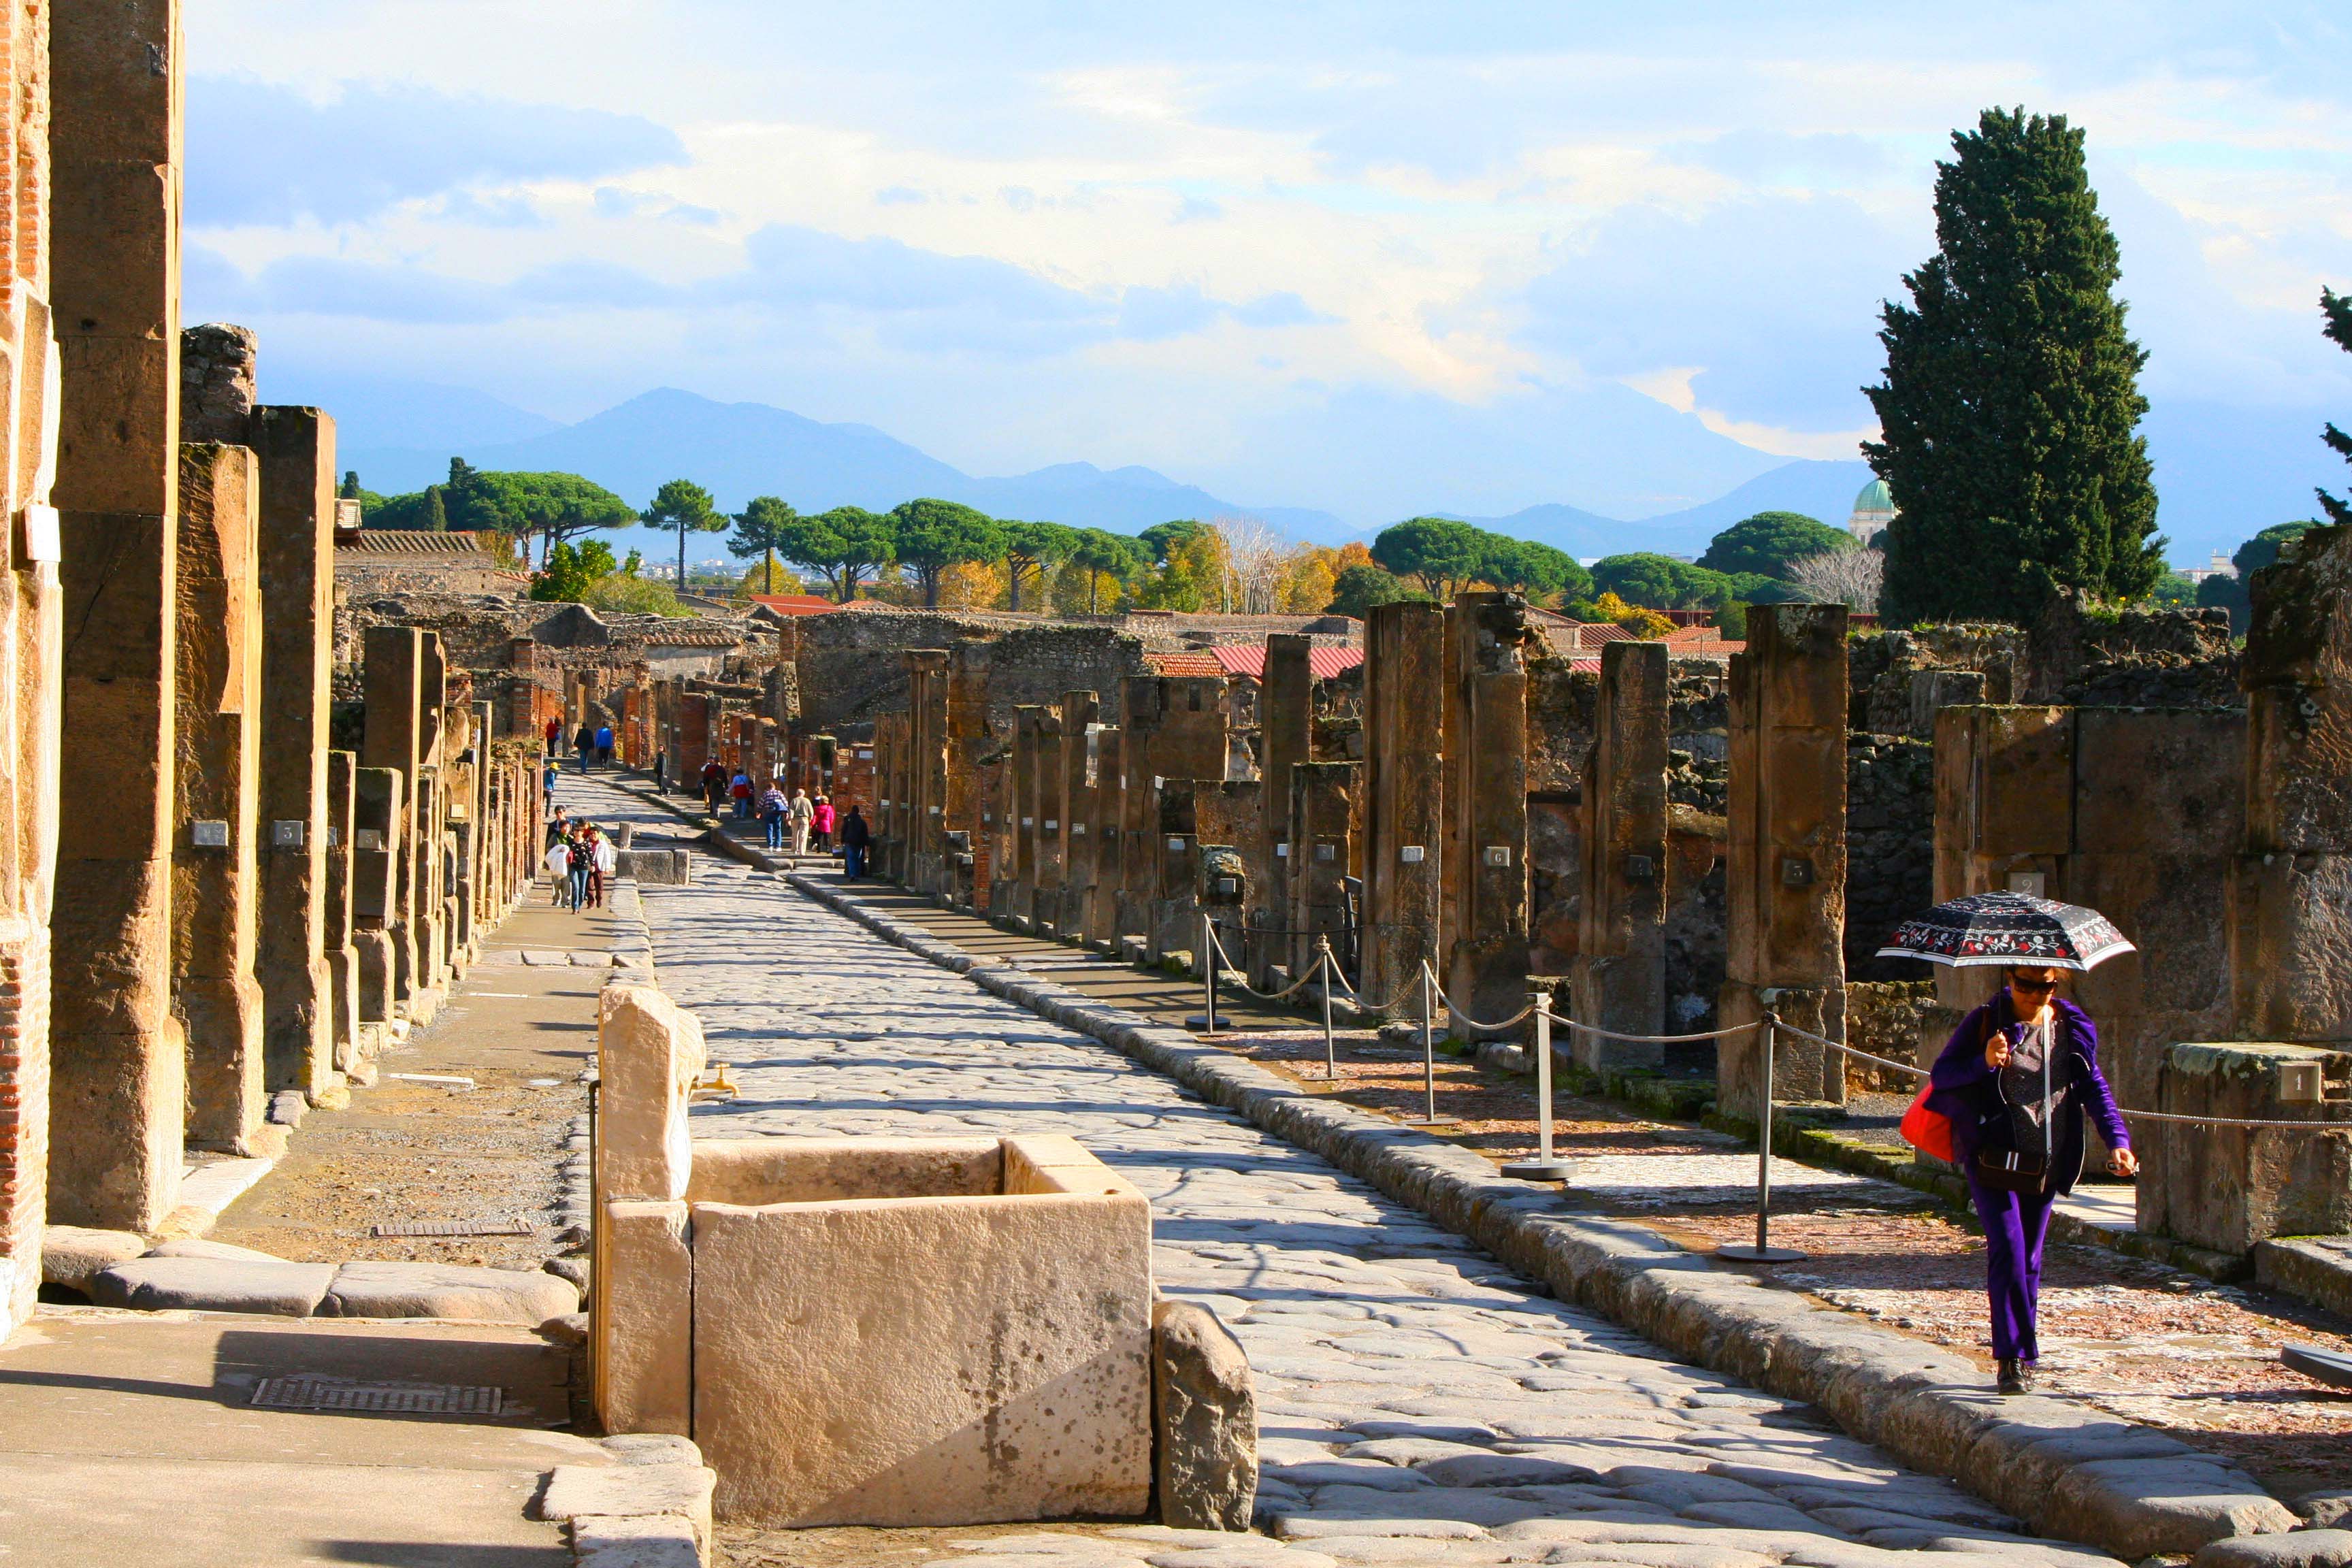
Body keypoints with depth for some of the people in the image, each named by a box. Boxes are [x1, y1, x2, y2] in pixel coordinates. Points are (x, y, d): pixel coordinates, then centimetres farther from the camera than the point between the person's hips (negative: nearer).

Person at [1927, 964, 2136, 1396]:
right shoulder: (1985, 1023, -5)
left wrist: (2117, 1138, 3)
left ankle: (2022, 1355, 21)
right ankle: (2013, 1357, -14)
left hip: (2047, 1163, 4)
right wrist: (1984, 1063, -23)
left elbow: (2092, 1085, 15)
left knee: (2029, 1259, 9)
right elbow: (1940, 1074, -6)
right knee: (2008, 1249, -16)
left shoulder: (2072, 1028, 7)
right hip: (1993, 1159, -4)